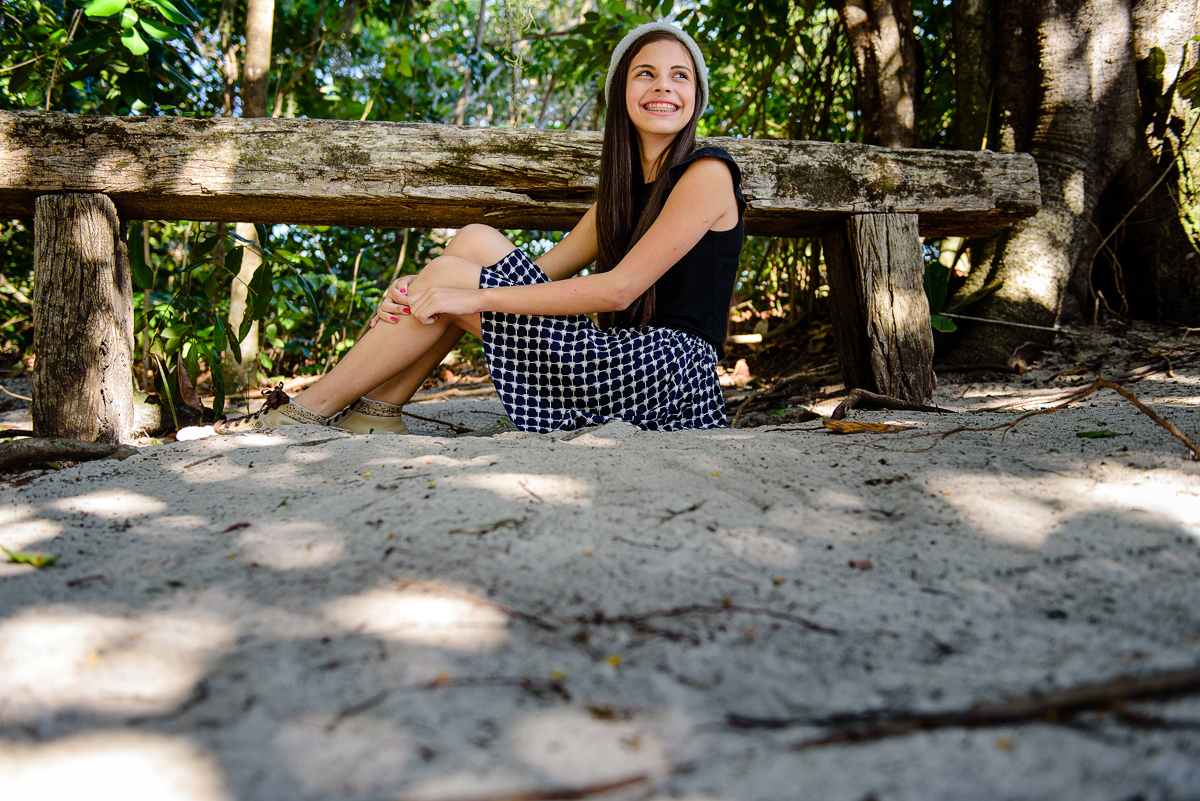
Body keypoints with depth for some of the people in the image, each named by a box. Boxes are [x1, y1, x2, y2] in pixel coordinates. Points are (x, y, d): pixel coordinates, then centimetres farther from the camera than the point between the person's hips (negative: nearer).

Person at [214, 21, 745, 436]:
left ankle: (310, 410, 6)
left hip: (668, 368, -7)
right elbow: (543, 273, 12)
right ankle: (375, 411, 3)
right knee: (474, 241, 2)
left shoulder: (707, 173, -6)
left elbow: (619, 288, -16)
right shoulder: (624, 189, 19)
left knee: (451, 275, -8)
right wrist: (421, 291, -4)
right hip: (628, 361, 8)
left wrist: (477, 295, -16)